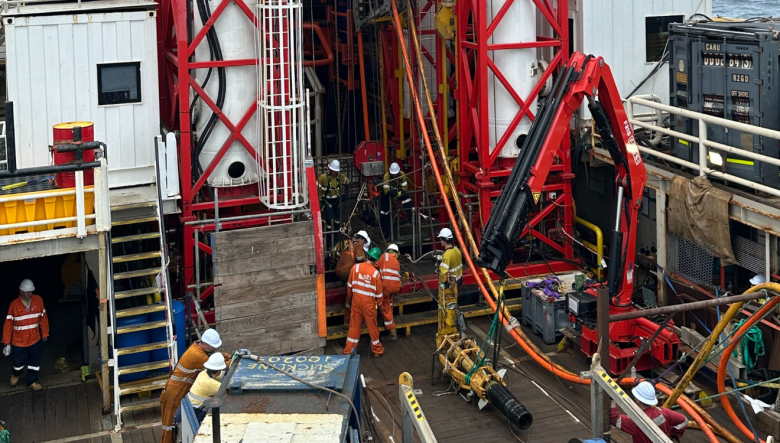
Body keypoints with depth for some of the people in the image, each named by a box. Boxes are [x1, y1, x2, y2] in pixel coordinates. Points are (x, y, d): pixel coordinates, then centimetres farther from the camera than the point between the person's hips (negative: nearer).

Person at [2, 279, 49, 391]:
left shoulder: (38, 300, -11)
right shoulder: (14, 305, -17)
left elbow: (43, 318, 1)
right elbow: (8, 324, -11)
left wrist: (45, 333, 9)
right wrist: (6, 343, -8)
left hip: (35, 339, 2)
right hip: (18, 341, -2)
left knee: (34, 363, 10)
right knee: (19, 363, 11)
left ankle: (32, 381, 32)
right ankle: (15, 375, 44)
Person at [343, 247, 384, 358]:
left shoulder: (356, 267, -7)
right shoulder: (375, 273, -13)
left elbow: (349, 286, 1)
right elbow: (378, 292, -5)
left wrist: (348, 300, 15)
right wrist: (378, 303, 14)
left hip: (356, 300, 2)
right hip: (369, 302, -2)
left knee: (354, 325, 12)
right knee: (372, 326, 11)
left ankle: (349, 350, 15)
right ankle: (377, 350, 25)